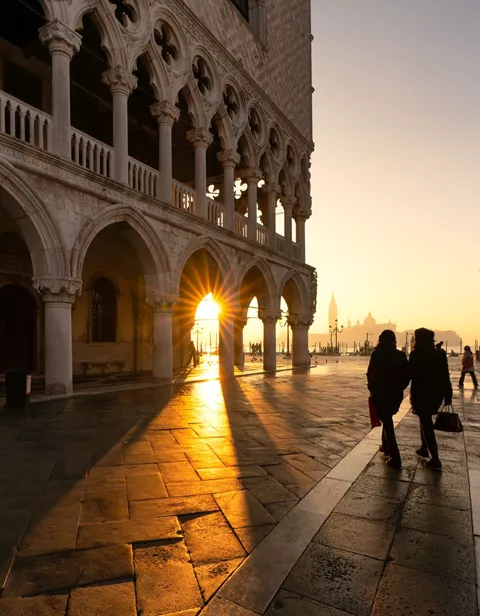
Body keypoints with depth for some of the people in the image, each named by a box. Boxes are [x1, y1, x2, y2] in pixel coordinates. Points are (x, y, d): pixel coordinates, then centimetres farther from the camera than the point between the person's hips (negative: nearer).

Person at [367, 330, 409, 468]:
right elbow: (406, 375, 0)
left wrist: (372, 389, 3)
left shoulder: (377, 355, -12)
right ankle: (386, 446, 37)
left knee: (387, 422, 3)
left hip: (381, 393, -4)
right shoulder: (401, 355, 0)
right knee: (387, 419, 26)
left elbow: (371, 374, -12)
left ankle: (395, 458, 0)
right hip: (396, 393, 4)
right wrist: (399, 388, 12)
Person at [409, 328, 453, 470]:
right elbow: (445, 377, 3)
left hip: (422, 395, -5)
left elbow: (410, 375, -10)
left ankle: (435, 460, 3)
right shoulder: (440, 354, 1)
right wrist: (447, 396, 8)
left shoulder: (416, 355, -14)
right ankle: (425, 448, 35)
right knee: (426, 421, 24)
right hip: (436, 395, 5)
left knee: (426, 424, 3)